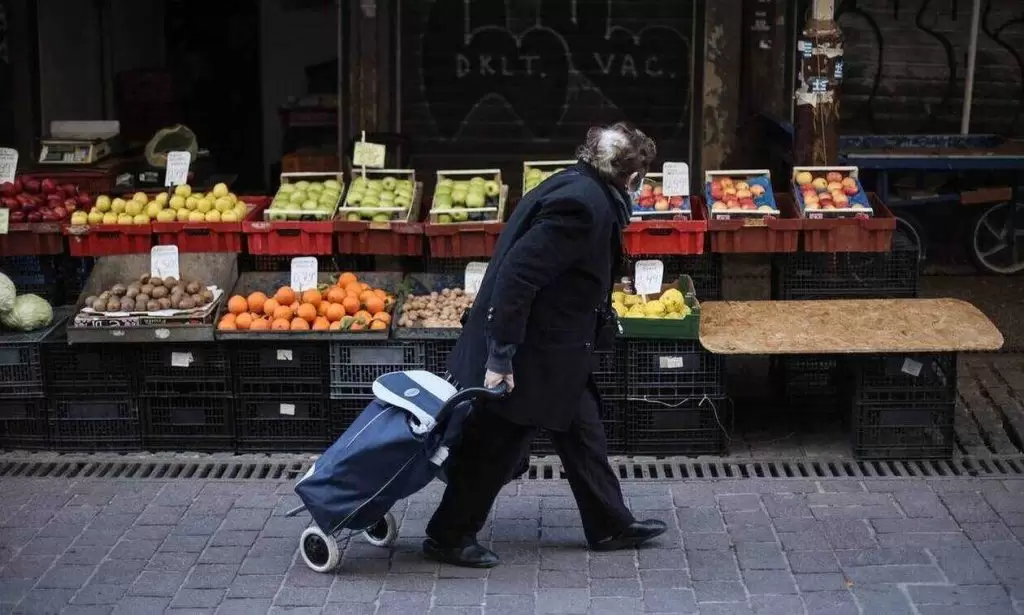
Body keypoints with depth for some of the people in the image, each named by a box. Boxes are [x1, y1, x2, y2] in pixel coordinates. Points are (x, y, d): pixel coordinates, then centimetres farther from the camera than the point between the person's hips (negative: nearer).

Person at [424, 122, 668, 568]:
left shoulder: (578, 189, 8)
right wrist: (500, 355, -27)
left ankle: (611, 526, 31)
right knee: (496, 448, 3)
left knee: (581, 431, 18)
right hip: (533, 356, -10)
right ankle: (448, 536, 18)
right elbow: (516, 275, -29)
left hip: (555, 353, 10)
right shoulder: (582, 205, -24)